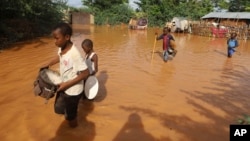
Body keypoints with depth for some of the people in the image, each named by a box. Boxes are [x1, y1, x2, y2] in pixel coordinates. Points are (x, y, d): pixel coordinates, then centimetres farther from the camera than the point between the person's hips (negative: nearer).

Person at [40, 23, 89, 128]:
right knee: (58, 109, 26)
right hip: (63, 86, 8)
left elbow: (85, 73, -27)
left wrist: (67, 84, -24)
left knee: (71, 116, 15)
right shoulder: (61, 48, -7)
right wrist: (47, 65, 6)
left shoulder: (74, 54, -32)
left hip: (73, 90, -7)